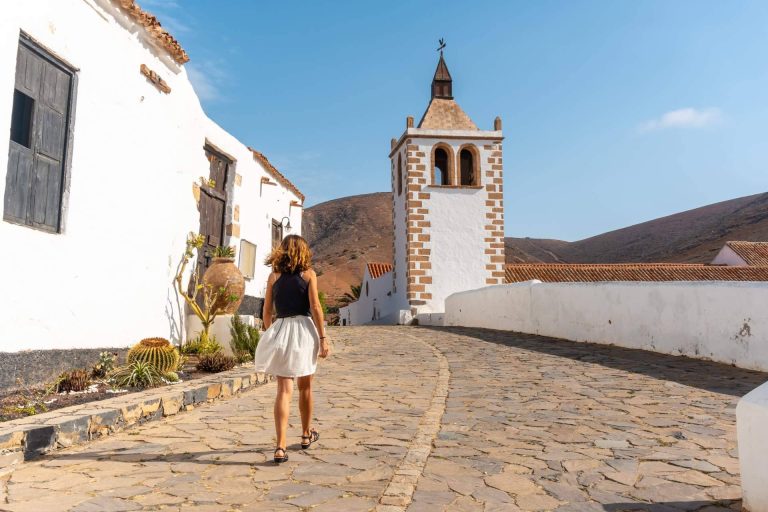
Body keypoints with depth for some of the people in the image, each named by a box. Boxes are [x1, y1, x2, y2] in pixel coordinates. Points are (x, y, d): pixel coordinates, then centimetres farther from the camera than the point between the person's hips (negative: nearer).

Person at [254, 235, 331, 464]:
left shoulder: (274, 275, 6)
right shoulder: (308, 273, 0)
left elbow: (267, 311, 7)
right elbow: (315, 308, -7)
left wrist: (271, 335, 19)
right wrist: (323, 338, -5)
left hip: (279, 330, 2)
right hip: (304, 329, -1)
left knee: (284, 390, 1)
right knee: (305, 387, 16)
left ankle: (281, 446, -8)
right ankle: (306, 434, 33)